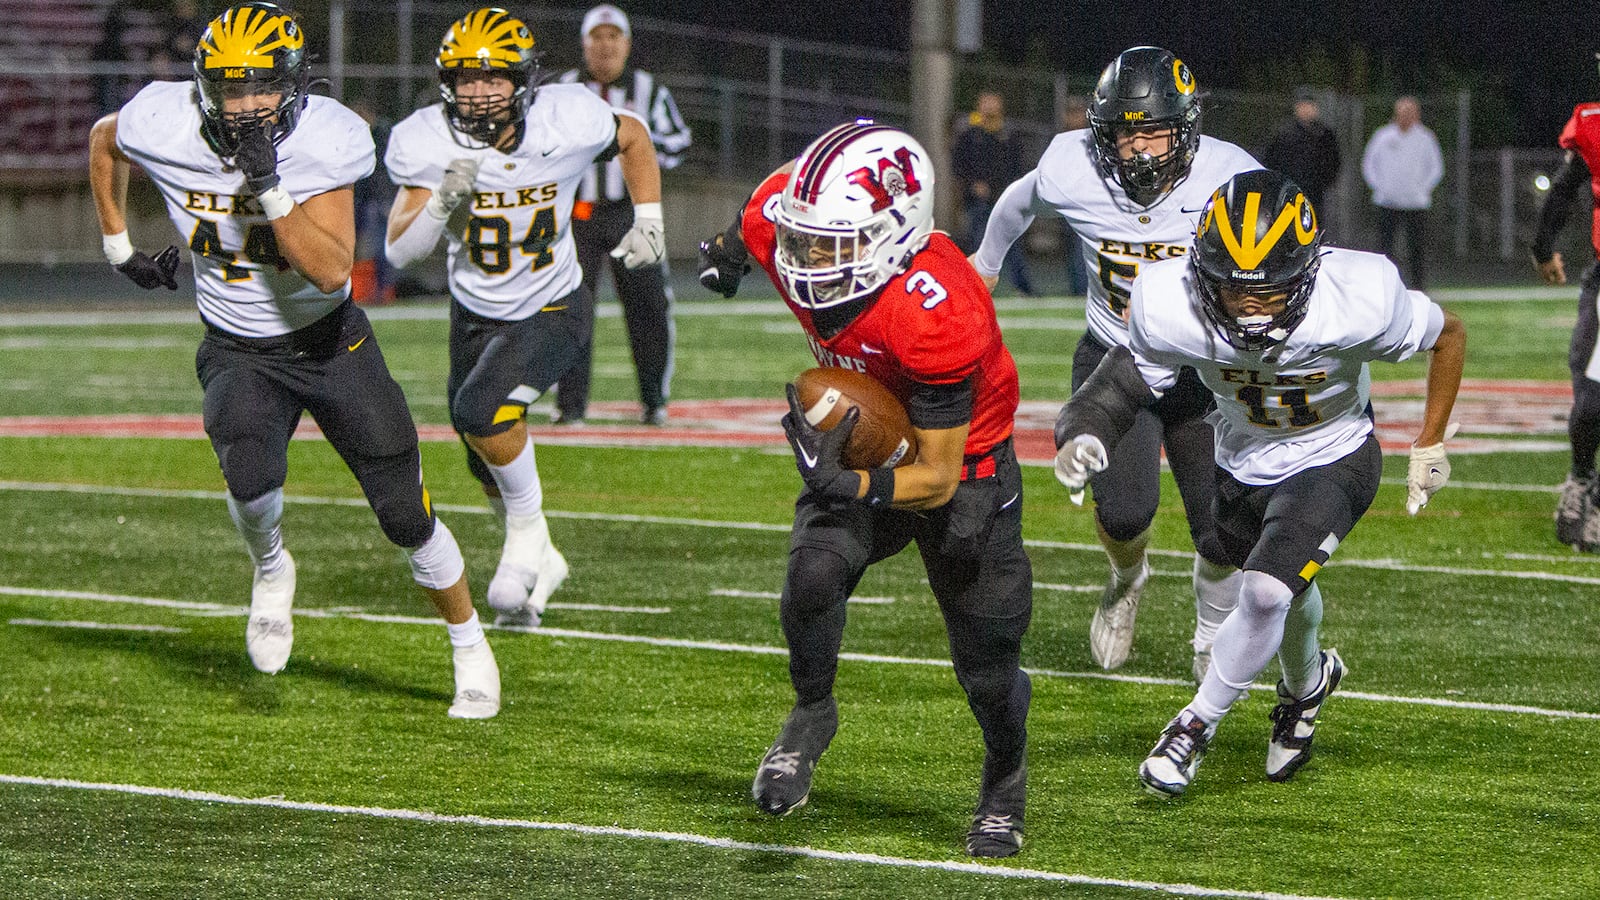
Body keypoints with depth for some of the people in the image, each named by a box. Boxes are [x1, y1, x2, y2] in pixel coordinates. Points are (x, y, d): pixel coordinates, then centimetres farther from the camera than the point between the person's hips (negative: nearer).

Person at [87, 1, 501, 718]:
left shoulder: (324, 142, -23)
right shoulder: (164, 130, -18)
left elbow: (333, 271, -31)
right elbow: (104, 141, 8)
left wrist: (270, 190, -39)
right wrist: (120, 247, 9)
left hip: (330, 342, -1)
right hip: (238, 354, 1)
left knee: (405, 514, -1)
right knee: (252, 474, -29)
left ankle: (470, 646, 24)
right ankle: (270, 569, 6)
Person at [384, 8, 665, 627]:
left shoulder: (567, 123, -22)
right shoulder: (427, 144, -20)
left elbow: (633, 137, 1)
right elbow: (399, 251, -22)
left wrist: (649, 222, -3)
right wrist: (444, 200, -39)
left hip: (552, 312, -4)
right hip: (476, 314, 4)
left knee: (481, 411, -28)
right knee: (488, 463, 16)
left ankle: (527, 530, -4)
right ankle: (539, 561, 43)